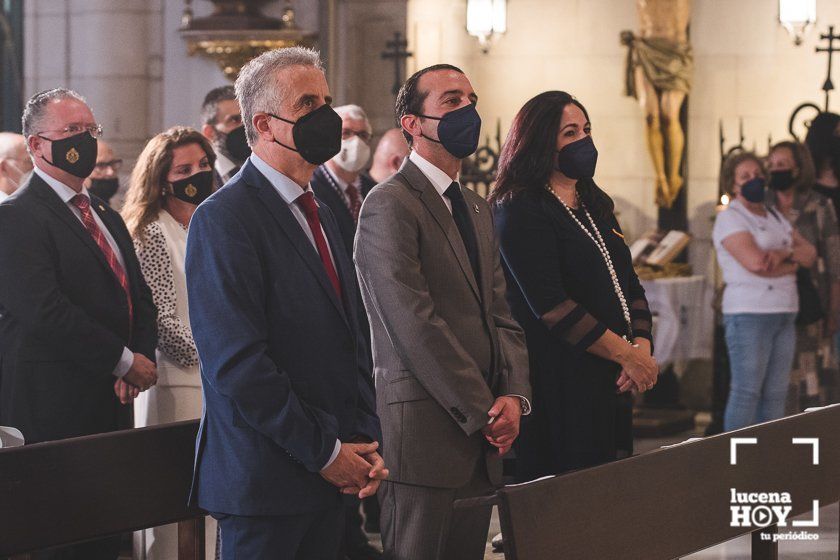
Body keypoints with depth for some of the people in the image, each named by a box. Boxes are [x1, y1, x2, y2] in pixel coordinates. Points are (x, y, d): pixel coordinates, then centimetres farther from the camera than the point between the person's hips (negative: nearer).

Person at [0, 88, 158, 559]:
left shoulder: (105, 216, 20)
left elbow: (139, 295, 19)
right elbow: (46, 312, -19)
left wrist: (144, 355, -2)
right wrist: (125, 362, -14)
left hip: (111, 405, 8)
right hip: (54, 412, -8)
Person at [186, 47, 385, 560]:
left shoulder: (320, 214, 16)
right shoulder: (225, 219, -12)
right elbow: (237, 363, -19)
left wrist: (367, 441, 5)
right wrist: (325, 452, -15)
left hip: (333, 478, 8)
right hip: (266, 480, -8)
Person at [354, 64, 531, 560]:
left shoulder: (477, 208, 19)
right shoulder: (390, 205, -9)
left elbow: (501, 314, 16)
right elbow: (416, 326, -16)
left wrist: (514, 395, -1)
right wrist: (483, 412, -13)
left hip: (482, 442, 8)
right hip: (425, 435, -8)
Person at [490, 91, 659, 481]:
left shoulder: (595, 206, 17)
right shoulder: (520, 211, -10)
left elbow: (630, 285, 17)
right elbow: (550, 306, -16)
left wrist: (642, 347, -2)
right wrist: (626, 354, -13)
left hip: (610, 382, 8)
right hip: (561, 382, -8)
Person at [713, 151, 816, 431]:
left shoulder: (776, 218, 20)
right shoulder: (730, 219, -5)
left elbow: (809, 253, 8)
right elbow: (755, 263, -20)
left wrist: (782, 254, -14)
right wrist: (793, 263, -2)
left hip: (784, 314, 7)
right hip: (748, 313, -7)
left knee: (776, 393, 6)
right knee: (746, 392, -8)